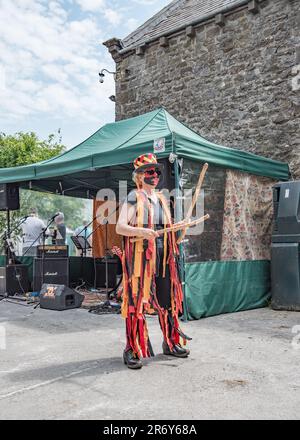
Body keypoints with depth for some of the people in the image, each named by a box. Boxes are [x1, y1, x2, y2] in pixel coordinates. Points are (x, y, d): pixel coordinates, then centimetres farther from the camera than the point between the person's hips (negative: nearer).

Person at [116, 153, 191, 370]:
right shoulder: (134, 198, -3)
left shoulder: (162, 199, 17)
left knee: (167, 299, 12)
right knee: (137, 301, -5)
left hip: (163, 256, 7)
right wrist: (141, 232, -27)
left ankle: (171, 343, 26)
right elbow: (120, 227, -12)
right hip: (140, 255, -6)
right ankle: (132, 350, 4)